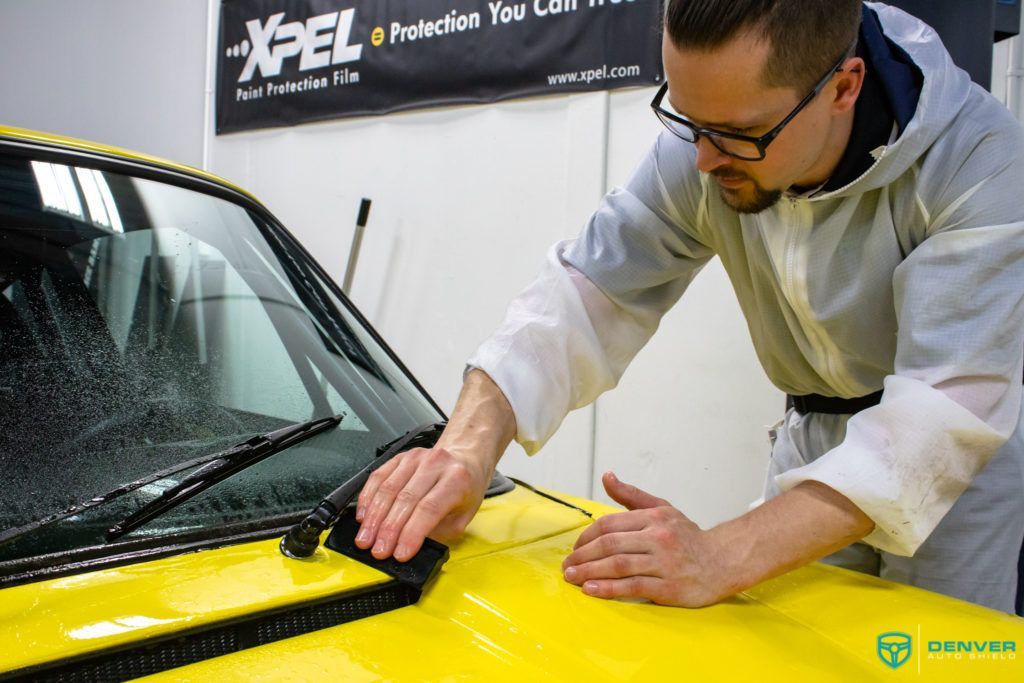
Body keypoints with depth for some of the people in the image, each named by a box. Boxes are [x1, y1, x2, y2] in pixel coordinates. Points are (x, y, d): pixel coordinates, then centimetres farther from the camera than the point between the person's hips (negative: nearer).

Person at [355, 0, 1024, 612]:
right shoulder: (700, 153, -19)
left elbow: (946, 411, -38)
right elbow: (587, 292, -19)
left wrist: (724, 557, -48)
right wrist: (469, 445, -35)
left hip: (958, 447, -2)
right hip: (815, 433, 3)